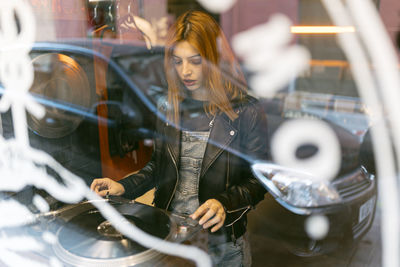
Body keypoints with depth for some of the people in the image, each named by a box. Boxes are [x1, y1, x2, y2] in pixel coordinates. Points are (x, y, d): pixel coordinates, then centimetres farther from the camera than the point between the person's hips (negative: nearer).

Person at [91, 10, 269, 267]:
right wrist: (124, 187, -4)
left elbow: (258, 180, -9)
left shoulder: (246, 112, -14)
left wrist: (224, 203, -25)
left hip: (220, 239, -3)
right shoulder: (169, 107, 0)